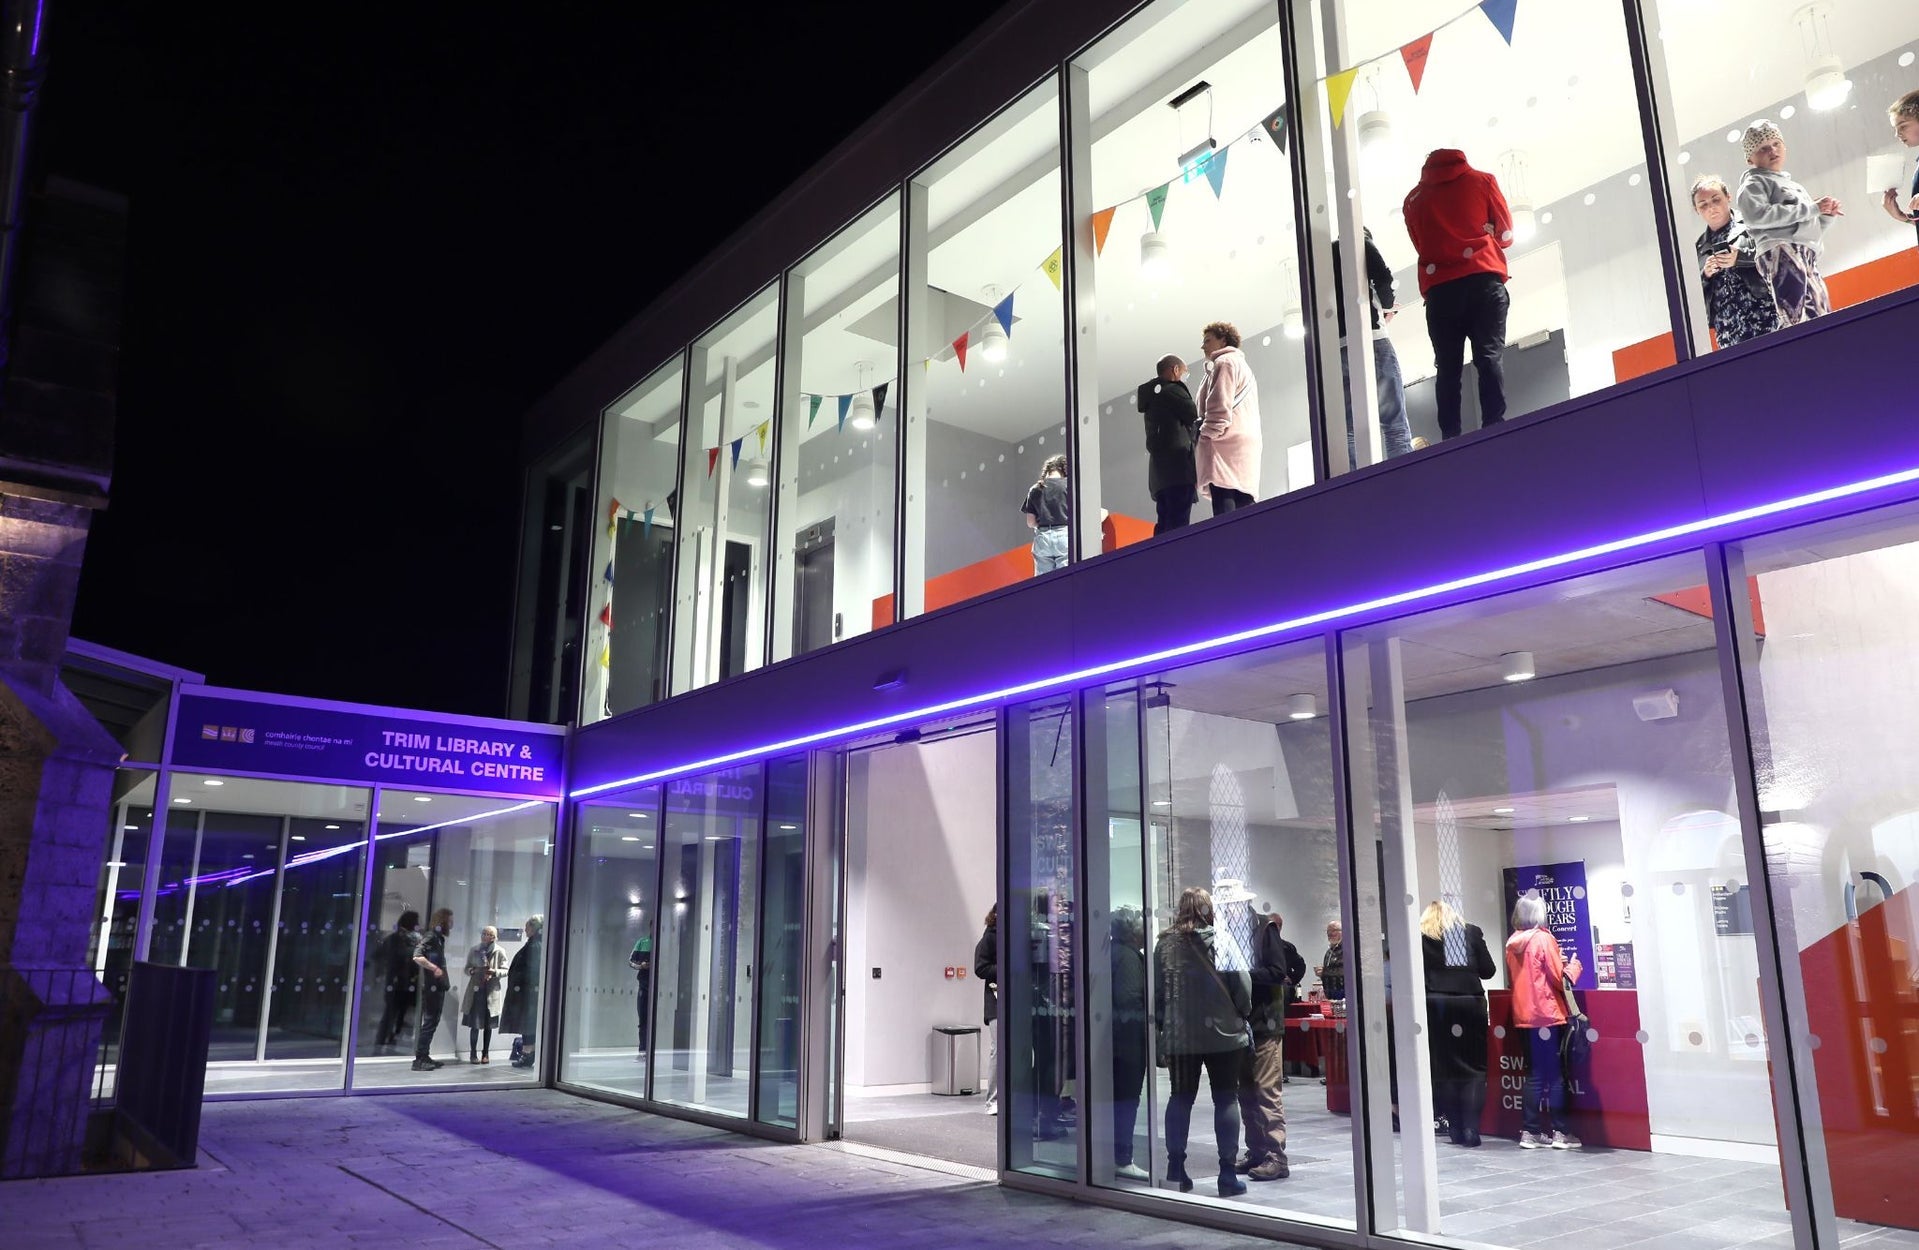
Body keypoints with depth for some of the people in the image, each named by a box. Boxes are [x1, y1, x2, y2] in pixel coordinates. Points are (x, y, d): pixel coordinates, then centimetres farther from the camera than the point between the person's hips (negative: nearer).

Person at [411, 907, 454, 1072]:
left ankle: (425, 1056, 20)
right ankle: (419, 1060, -5)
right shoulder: (430, 937, -13)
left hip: (438, 987, 9)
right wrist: (434, 968, -23)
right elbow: (417, 956, -27)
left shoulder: (439, 938, 15)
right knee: (429, 1022, -7)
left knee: (432, 1022, 13)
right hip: (431, 987, -9)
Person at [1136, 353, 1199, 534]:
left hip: (1159, 471, 9)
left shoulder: (1152, 396, 25)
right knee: (1179, 525, -16)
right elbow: (1195, 418, -7)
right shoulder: (1173, 390, -2)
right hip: (1177, 467, -9)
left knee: (1165, 525, 5)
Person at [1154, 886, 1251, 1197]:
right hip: (1223, 1032, -2)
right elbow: (1242, 983, -9)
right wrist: (1242, 1014, 7)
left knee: (1181, 1098, 12)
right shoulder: (1222, 940, -7)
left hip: (1179, 1035, 2)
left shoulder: (1164, 944, -1)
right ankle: (1227, 1174, 6)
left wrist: (1163, 1021, 12)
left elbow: (1155, 989, 1)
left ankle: (1175, 1168, 11)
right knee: (1225, 1099, 6)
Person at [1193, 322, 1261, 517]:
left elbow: (1220, 406, -11)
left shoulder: (1225, 362, 3)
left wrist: (1207, 436, -11)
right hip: (1244, 448, 10)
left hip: (1227, 448, -9)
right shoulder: (1242, 365, 33)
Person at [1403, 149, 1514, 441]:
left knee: (1448, 367, -3)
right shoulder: (1482, 180, 16)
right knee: (1488, 357, -7)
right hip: (1483, 280, -1)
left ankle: (1450, 440, -13)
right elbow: (1506, 233, 18)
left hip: (1439, 288, 1)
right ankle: (1494, 429, -22)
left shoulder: (1414, 199, 19)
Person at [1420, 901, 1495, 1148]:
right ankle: (1470, 1129, -2)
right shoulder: (1472, 932, 10)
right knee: (1474, 1068, 5)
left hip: (1437, 1004, -1)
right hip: (1470, 1002, 1)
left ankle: (1456, 1130, 7)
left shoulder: (1420, 936, 7)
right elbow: (1488, 970, 9)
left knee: (1445, 1068, 6)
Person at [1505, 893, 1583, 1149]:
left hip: (1524, 1015, 6)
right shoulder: (1544, 938, -10)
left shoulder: (1512, 943, 8)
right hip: (1547, 1014, -6)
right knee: (1555, 1075, 1)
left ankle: (1531, 1131, 10)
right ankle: (1558, 1132, 3)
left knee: (1534, 1074, 10)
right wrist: (1573, 967, 9)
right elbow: (1559, 979, -10)